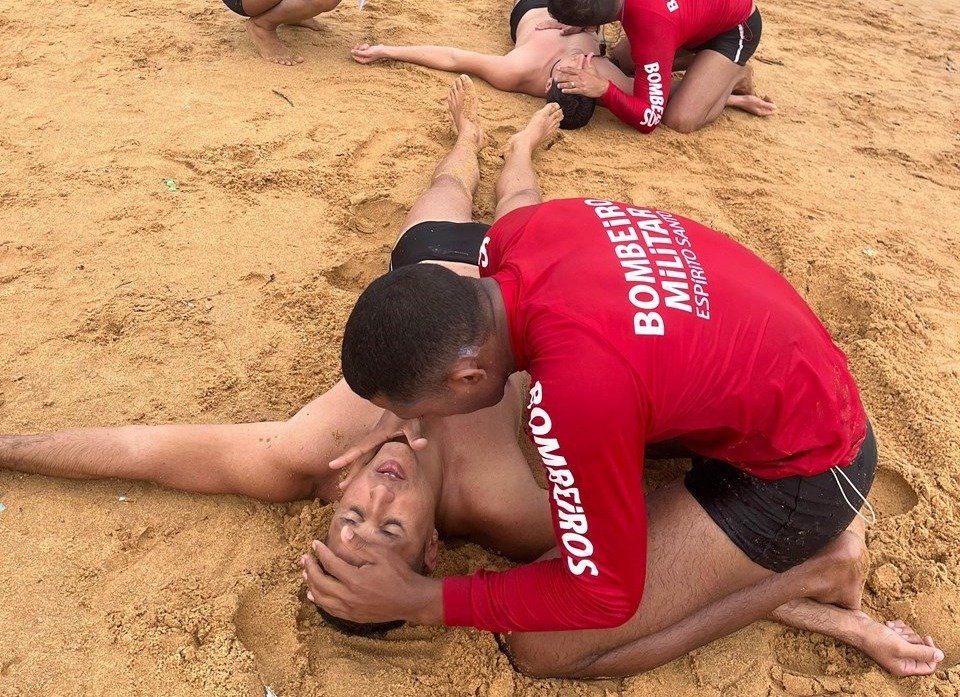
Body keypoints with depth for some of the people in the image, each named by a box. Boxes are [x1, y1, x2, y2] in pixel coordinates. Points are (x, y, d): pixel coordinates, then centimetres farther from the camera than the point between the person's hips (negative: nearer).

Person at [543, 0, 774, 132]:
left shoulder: (651, 30, -42)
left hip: (735, 27, -7)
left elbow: (649, 119, -36)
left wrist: (603, 89, -49)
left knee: (681, 120, -24)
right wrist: (577, 21, -14)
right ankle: (702, 60, 17)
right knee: (618, 60, 12)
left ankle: (737, 76, 3)